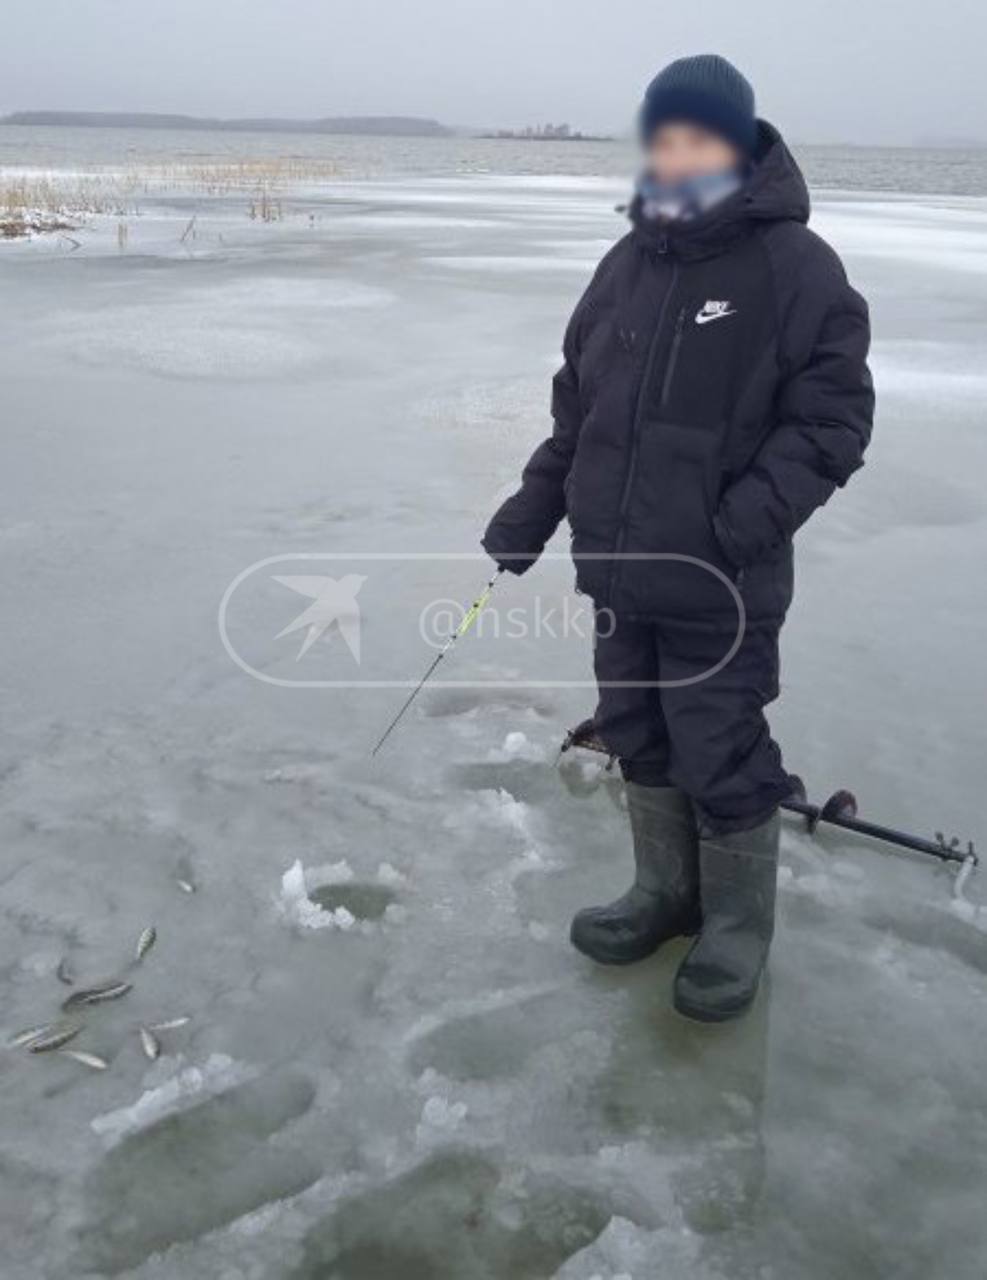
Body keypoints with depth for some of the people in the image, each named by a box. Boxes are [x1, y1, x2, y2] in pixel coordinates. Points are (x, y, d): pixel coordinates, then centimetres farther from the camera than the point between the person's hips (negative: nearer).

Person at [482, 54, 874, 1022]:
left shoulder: (795, 264, -8)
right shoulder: (627, 264, 9)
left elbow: (833, 417, -11)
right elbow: (576, 405, 16)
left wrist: (757, 512, -23)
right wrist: (533, 508, 11)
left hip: (721, 587, -6)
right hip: (620, 570, 6)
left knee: (724, 760, 4)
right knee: (639, 743, 17)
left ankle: (737, 927, 26)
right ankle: (666, 893, 37)